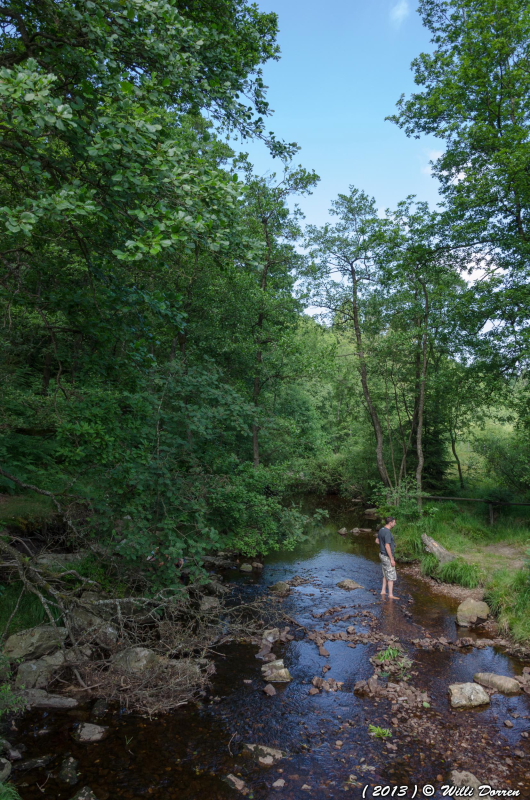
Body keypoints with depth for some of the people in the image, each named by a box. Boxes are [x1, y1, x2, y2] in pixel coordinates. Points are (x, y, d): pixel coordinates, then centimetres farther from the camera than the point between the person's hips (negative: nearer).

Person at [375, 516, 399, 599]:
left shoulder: (382, 530, 7)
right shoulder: (387, 532, -23)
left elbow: (377, 541, 19)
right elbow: (387, 547, -26)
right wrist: (392, 559, -22)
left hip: (382, 554, 9)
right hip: (387, 556, -9)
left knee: (386, 575, 19)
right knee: (391, 575, -3)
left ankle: (383, 591, 25)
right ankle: (391, 595, 1)